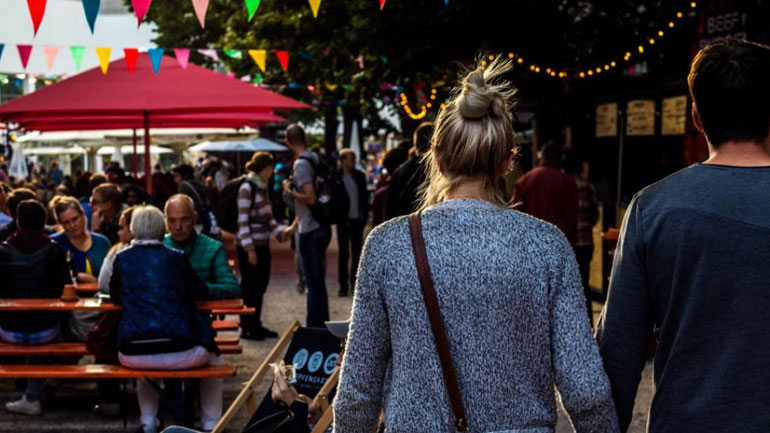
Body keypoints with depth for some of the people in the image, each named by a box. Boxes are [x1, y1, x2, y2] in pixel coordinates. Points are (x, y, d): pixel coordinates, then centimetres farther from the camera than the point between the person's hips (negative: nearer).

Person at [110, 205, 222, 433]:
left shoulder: (122, 259, 8)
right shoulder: (177, 258, 5)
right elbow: (201, 292, 19)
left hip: (134, 354, 2)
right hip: (180, 351, -2)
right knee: (213, 360, 32)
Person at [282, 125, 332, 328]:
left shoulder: (301, 164, -16)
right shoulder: (315, 159, 11)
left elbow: (310, 198, -24)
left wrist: (289, 191, -10)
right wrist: (294, 225, 24)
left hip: (310, 232, -9)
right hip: (321, 228, 9)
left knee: (313, 283, -3)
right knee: (318, 282, 17)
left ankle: (314, 328, 3)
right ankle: (322, 325, 25)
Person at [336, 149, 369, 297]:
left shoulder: (359, 175, 6)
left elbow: (365, 196, 8)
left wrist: (365, 216, 1)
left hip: (357, 220, 3)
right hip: (344, 221, -3)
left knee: (357, 254, 8)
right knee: (344, 254, 4)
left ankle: (355, 283, 16)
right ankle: (343, 286, 9)